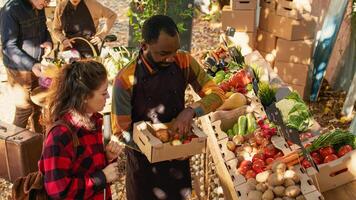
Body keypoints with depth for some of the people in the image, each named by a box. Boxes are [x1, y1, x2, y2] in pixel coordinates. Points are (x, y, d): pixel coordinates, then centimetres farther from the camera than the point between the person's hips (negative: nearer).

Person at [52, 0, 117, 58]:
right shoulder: (61, 7, 5)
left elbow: (112, 15, 3)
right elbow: (56, 30, 15)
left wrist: (101, 35, -3)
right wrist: (63, 39, -7)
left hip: (89, 50, -2)